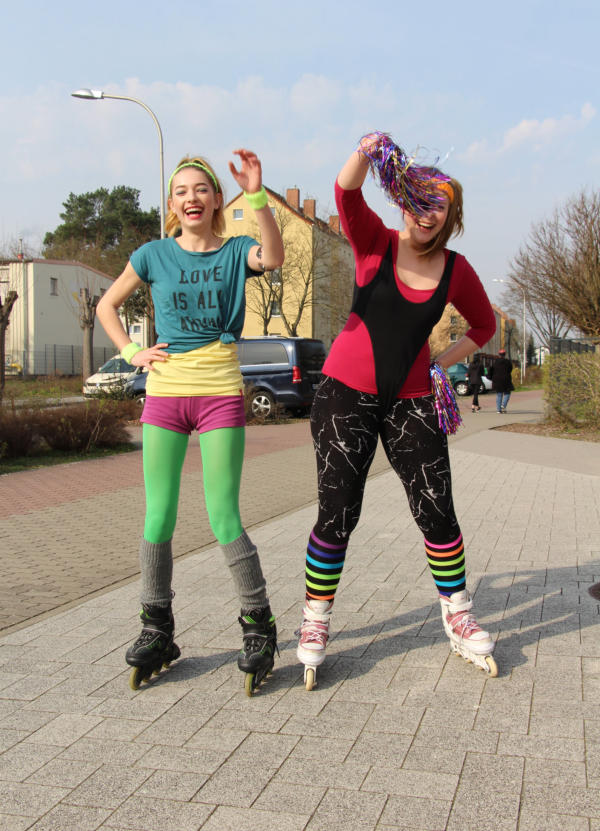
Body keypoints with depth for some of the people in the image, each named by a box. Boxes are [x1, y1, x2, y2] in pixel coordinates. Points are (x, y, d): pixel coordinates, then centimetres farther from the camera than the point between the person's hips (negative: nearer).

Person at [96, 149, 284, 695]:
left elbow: (274, 258, -20)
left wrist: (257, 195, -30)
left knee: (223, 518, -6)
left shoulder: (235, 251, 4)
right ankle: (156, 631, 17)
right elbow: (107, 306, 20)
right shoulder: (155, 255, 9)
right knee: (158, 517, 4)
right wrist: (131, 353, 6)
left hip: (220, 393, -2)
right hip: (164, 390, 2)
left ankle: (259, 626, 9)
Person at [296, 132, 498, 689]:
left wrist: (442, 365, 10)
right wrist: (368, 153, -39)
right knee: (336, 516, -1)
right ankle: (314, 627, 15)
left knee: (437, 513, 3)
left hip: (410, 403, 2)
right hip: (347, 394, -2)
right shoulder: (375, 243, -3)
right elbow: (346, 193, -22)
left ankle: (458, 621, 23)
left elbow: (484, 326, 19)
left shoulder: (456, 271, 2)